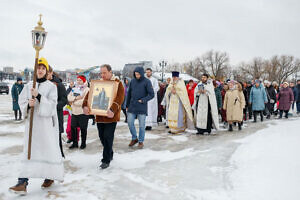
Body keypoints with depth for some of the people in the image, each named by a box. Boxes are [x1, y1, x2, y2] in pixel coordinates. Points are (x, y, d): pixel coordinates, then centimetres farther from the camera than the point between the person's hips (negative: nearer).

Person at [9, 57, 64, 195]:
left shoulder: (51, 86, -1)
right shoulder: (28, 86, 10)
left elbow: (51, 105, -10)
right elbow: (21, 102, 7)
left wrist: (38, 96, -23)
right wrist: (28, 104, -15)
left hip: (47, 122, -3)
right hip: (31, 122, 3)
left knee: (49, 148, 3)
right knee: (29, 150, 1)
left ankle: (50, 176, 22)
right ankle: (23, 183, 0)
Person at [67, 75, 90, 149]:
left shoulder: (87, 89, -6)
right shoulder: (74, 89, 14)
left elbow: (85, 101, -17)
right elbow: (69, 97, 4)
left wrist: (73, 101, -10)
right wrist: (76, 98, -16)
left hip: (83, 112, -5)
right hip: (74, 112, 6)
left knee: (83, 128, 3)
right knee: (73, 127, 7)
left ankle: (83, 143, 18)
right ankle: (75, 143, 21)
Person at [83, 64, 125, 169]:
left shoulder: (117, 83, -5)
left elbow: (119, 98, -17)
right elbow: (89, 94, 4)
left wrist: (113, 110, -33)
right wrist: (85, 105, -14)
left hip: (111, 116, -5)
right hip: (99, 115, 6)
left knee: (108, 137, -5)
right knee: (102, 137, 13)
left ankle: (106, 160, 7)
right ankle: (110, 154, 33)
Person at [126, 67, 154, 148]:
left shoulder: (147, 82, -6)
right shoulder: (132, 81, 7)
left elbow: (151, 94, -9)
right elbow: (129, 94, 14)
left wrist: (143, 100, -19)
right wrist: (127, 105, 13)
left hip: (142, 107, -4)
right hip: (132, 107, 4)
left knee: (141, 125, 2)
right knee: (130, 123, 3)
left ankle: (141, 141, 17)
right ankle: (134, 138, 23)